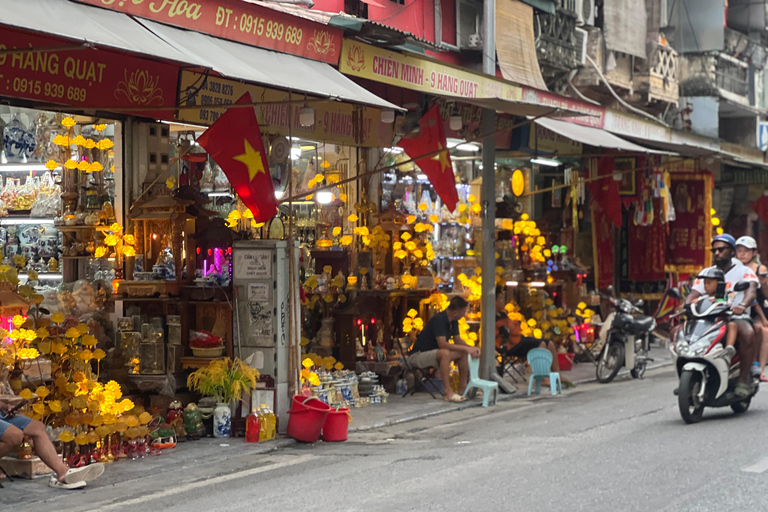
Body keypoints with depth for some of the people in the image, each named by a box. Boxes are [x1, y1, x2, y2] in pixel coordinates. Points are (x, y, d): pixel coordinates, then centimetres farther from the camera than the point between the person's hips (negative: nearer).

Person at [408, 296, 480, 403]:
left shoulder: (453, 321, 4)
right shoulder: (438, 319, -25)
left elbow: (457, 340, 14)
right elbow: (442, 344, -33)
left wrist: (472, 348, -5)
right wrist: (465, 348, -31)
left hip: (432, 355, 10)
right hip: (417, 355, -10)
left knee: (463, 353, -1)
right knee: (445, 353, -36)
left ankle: (462, 389, 2)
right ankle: (447, 392, -34)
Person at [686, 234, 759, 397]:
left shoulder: (744, 271, 7)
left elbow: (752, 290, -14)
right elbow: (694, 293, 5)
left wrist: (743, 305, -38)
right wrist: (686, 306, -20)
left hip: (737, 317, -4)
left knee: (747, 332, -40)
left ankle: (743, 380, -28)